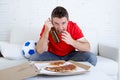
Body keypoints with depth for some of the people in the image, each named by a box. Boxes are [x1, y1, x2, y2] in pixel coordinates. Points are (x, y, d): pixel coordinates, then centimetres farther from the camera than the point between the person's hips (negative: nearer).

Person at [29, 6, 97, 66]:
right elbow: (39, 51, -24)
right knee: (33, 58, -27)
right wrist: (46, 31, -35)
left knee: (92, 58, -25)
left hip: (71, 55, 0)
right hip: (52, 55, 1)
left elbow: (87, 48, -18)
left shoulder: (74, 27, -18)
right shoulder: (48, 27, -18)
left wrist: (72, 42, -36)